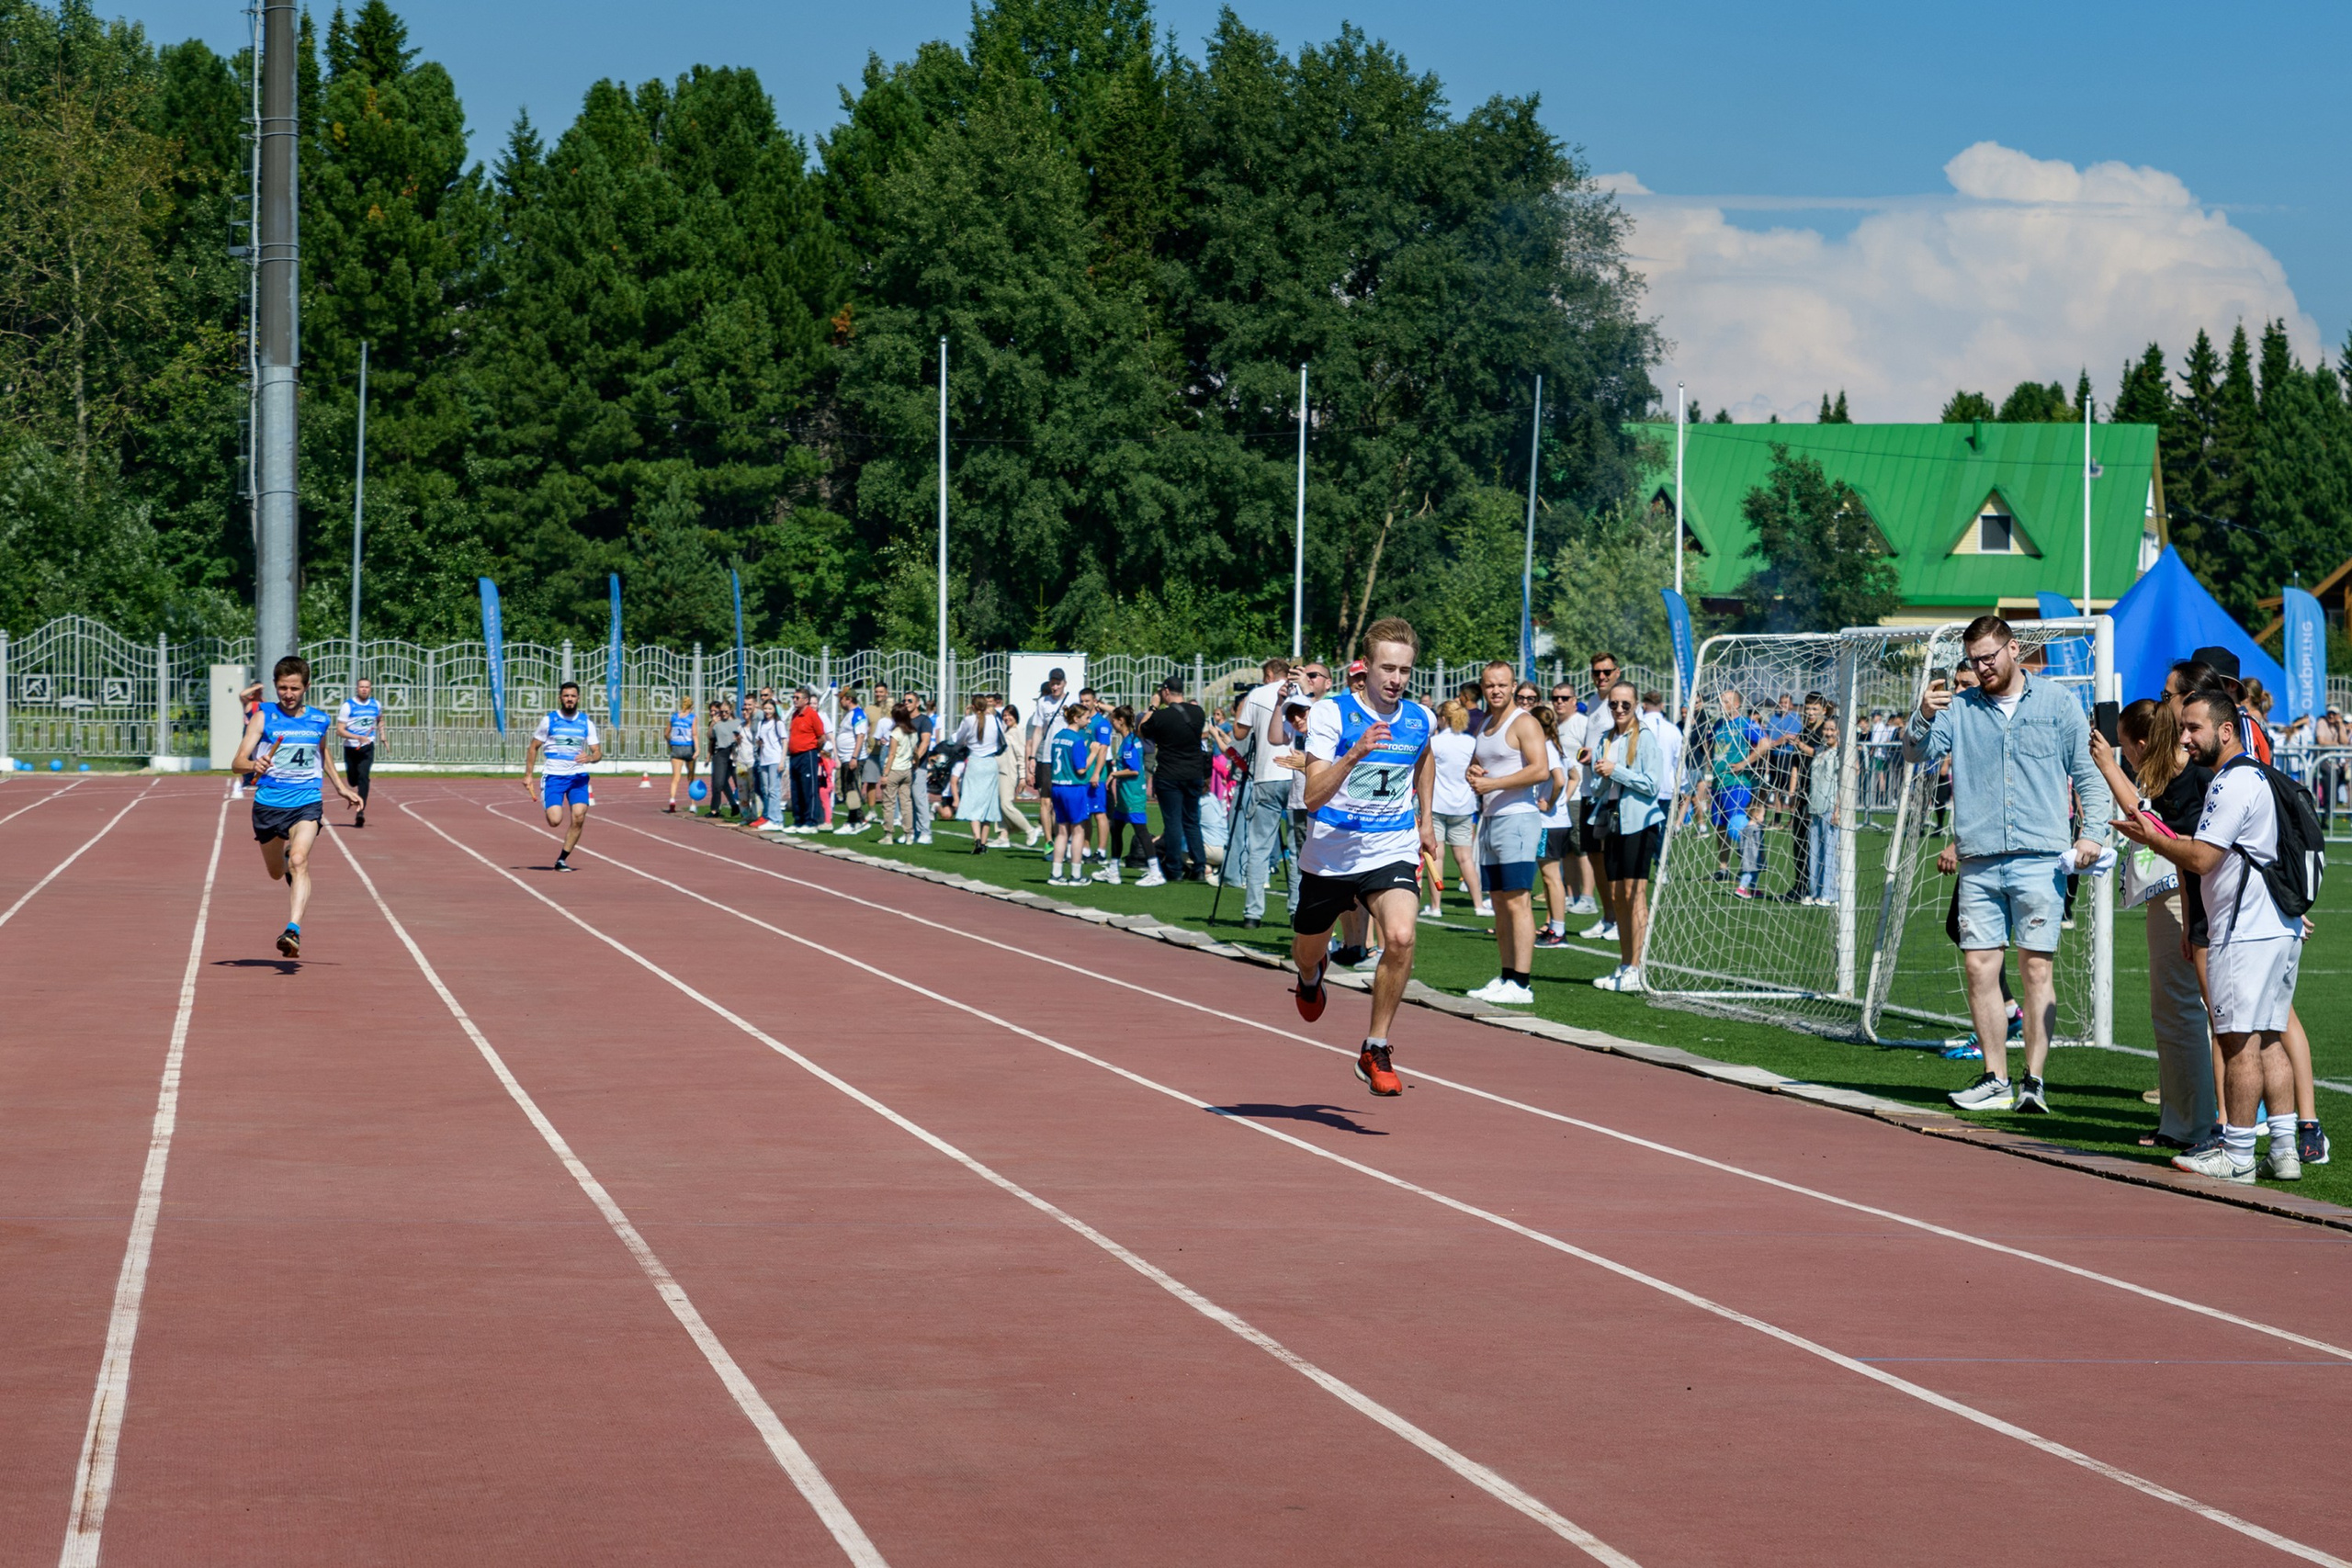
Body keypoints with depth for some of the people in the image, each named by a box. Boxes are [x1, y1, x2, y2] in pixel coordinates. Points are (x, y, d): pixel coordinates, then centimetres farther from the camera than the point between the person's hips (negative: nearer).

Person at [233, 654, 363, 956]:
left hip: (307, 803, -1)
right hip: (268, 803, 1)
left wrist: (340, 786, 27)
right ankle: (287, 856, 55)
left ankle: (293, 930, -32)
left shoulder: (320, 720, 4)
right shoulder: (263, 717, -4)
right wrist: (253, 766, -34)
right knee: (277, 873, 17)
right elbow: (238, 762, -12)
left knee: (299, 862, -24)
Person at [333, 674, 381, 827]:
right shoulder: (348, 706, -8)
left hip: (367, 747, 1)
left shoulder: (376, 705, 4)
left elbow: (380, 721, 28)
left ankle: (360, 812, -22)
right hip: (351, 749, 0)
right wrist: (358, 737, -24)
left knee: (363, 777, -19)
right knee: (353, 780, 10)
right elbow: (340, 731, -13)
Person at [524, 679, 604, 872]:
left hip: (578, 776, 2)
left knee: (579, 818, -13)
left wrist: (590, 758, -19)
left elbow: (598, 751, 5)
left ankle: (562, 860, 1)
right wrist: (528, 775, 0)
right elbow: (533, 747, 6)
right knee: (555, 821, -15)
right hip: (554, 776, -2)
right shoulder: (549, 720, 0)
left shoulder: (586, 722, 5)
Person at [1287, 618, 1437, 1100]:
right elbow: (1313, 796, -22)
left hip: (1393, 852, 1)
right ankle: (1313, 973, 59)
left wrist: (1425, 818, 25)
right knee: (1308, 951, 18)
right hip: (1331, 853, -1)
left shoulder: (1421, 720, 1)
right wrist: (1353, 756, -36)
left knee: (1400, 937, -25)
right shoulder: (1332, 713, -13)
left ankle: (1375, 1050, -12)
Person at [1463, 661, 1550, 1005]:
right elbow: (1475, 764, 30)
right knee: (1499, 902, 10)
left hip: (1517, 819, -9)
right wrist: (1473, 773, 5)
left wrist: (1493, 783, -18)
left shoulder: (1524, 722, -9)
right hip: (1489, 819, 9)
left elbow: (1541, 769, -20)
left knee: (1517, 901, -12)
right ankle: (1506, 978, 14)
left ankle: (1521, 985, -15)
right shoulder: (1484, 724, 17)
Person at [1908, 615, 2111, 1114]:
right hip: (1979, 862, 3)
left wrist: (2092, 831, -5)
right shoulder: (1960, 708, 13)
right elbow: (1917, 754, 2)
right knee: (1980, 967, 0)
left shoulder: (2058, 702, 7)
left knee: (2036, 967, -5)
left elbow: (2088, 772, 8)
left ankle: (2033, 1081, -1)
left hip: (2039, 860, -3)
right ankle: (1995, 1081, 8)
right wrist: (1922, 719, -19)